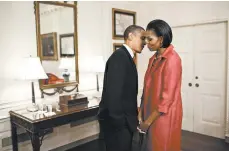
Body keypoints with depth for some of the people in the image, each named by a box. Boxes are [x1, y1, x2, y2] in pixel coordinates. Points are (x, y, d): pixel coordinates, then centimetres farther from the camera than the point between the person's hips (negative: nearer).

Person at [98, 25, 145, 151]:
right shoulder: (119, 56, -19)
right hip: (117, 122, -9)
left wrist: (134, 112, 14)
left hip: (123, 119, 9)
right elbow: (113, 92, -25)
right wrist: (119, 121, -21)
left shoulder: (126, 57, 11)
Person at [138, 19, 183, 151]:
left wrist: (147, 121, -14)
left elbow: (167, 97, -20)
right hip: (152, 115, 8)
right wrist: (141, 113, 3)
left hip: (164, 116, -7)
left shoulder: (172, 59, -18)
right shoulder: (153, 59, 8)